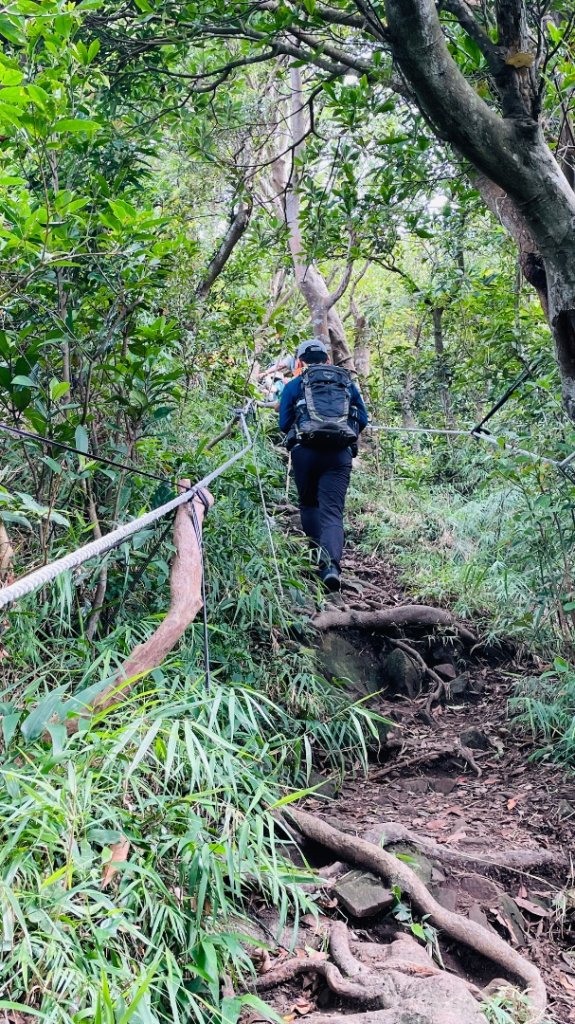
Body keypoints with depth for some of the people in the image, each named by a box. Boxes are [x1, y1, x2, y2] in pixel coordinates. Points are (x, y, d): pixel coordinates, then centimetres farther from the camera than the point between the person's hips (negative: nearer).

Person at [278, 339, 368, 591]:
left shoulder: (293, 385, 11)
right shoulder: (348, 383, 17)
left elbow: (284, 424, 8)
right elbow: (363, 420, 17)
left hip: (305, 450, -1)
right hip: (341, 454, 1)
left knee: (309, 504, 18)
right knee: (332, 510, -4)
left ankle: (317, 552, 0)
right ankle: (331, 563, -23)